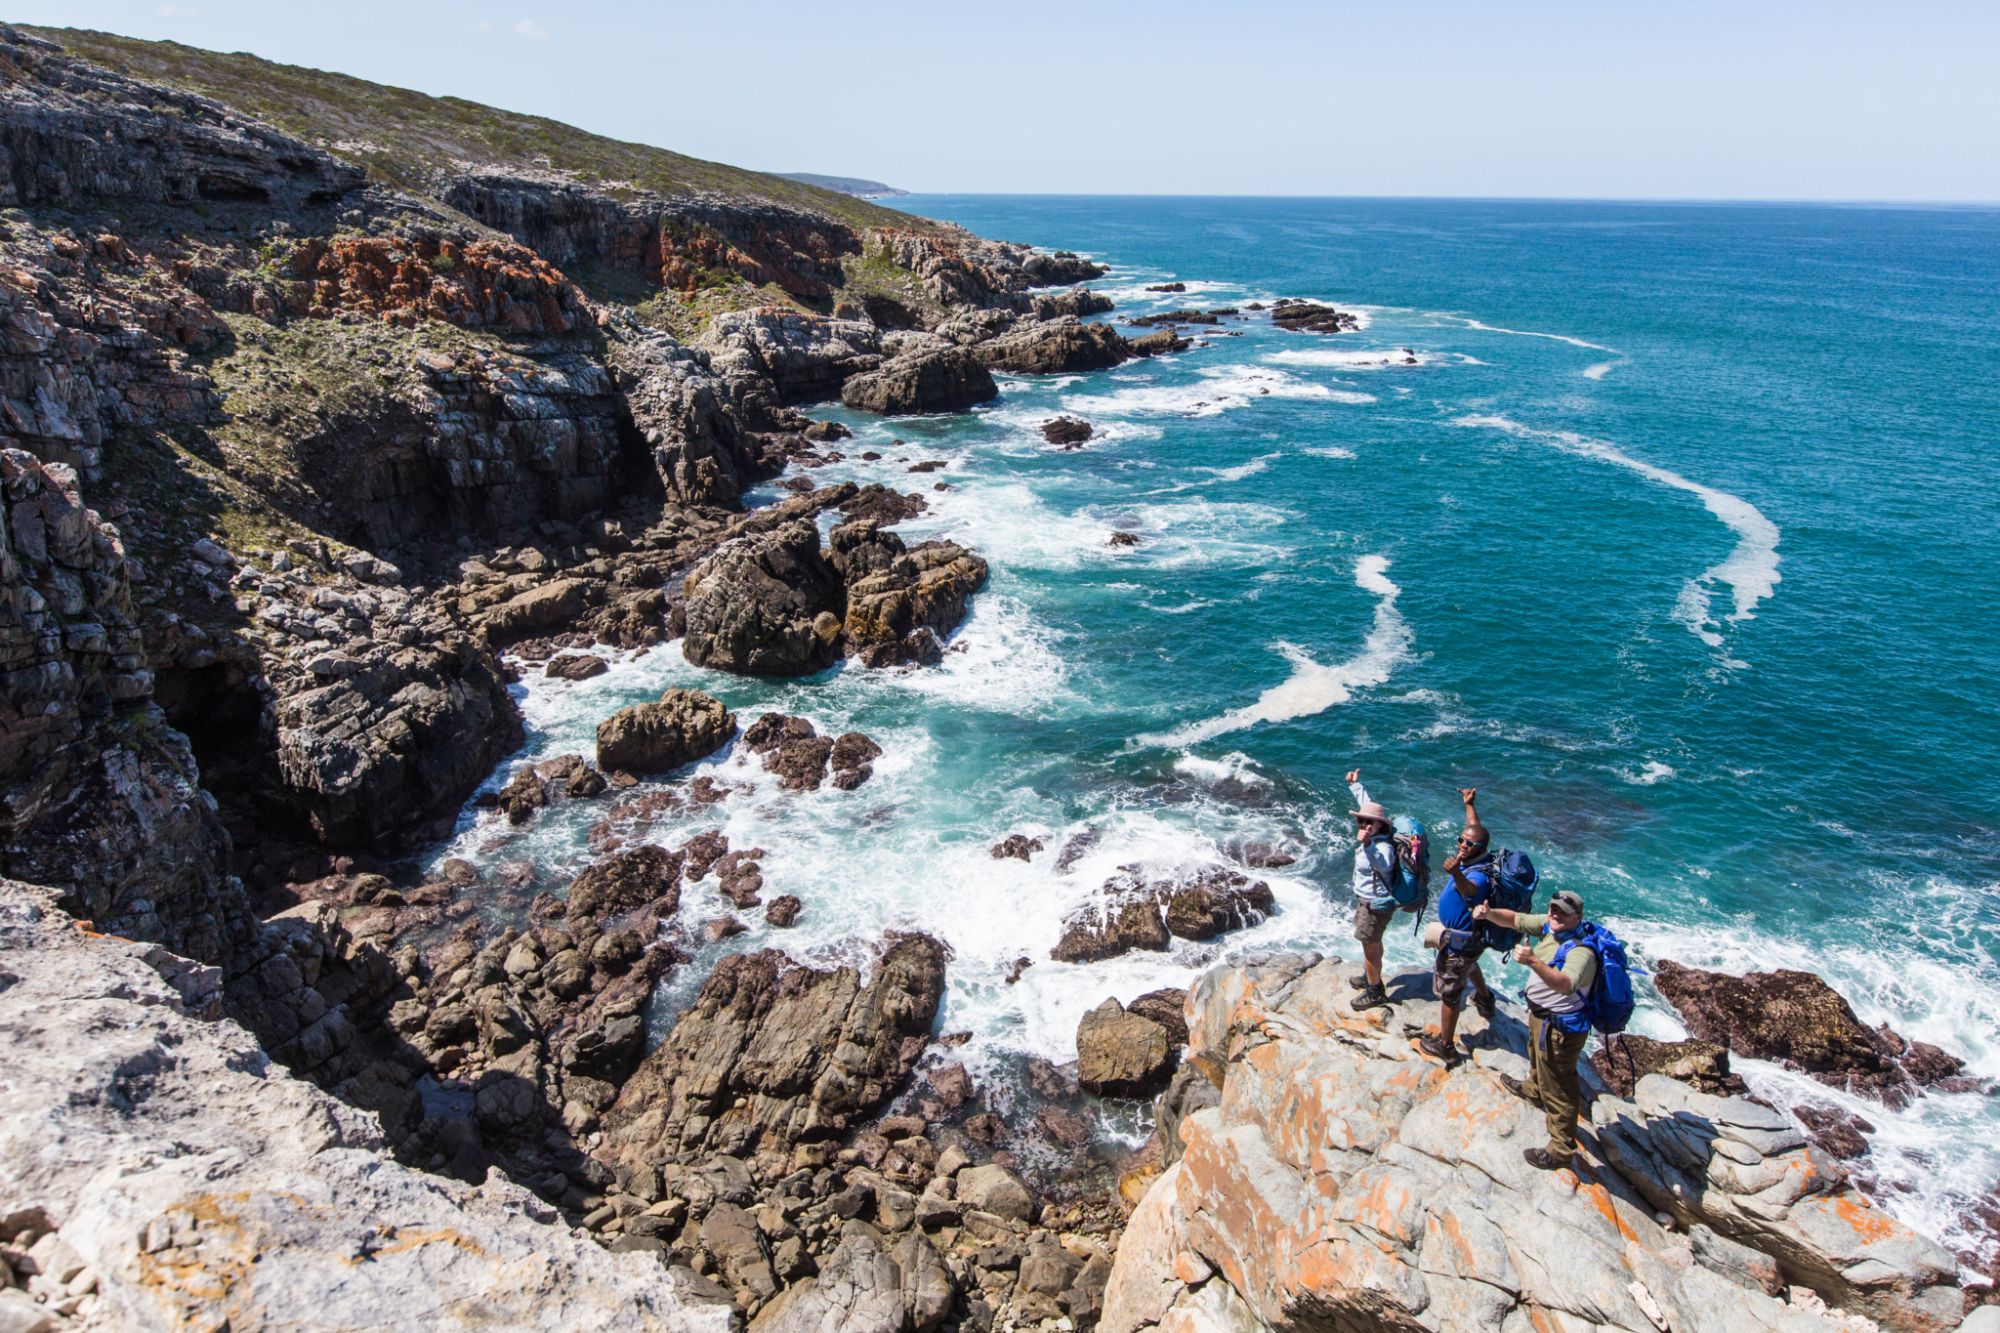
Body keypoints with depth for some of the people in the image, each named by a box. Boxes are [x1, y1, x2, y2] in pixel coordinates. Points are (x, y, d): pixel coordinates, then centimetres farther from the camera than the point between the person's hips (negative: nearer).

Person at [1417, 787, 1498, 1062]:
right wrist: (1470, 804, 25)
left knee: (1449, 989, 1)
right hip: (1466, 936, 10)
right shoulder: (1469, 857, -10)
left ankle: (1445, 1045, 11)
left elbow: (1470, 890, -61)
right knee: (1469, 966, 38)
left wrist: (1456, 874, -82)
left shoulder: (1480, 874, -36)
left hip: (1461, 940, -10)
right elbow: (1475, 830, 12)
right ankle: (1484, 998, 66)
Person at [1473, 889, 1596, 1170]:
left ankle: (1561, 1150, 16)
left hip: (1561, 1027, -10)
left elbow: (1565, 984, -49)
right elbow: (1514, 920, 0)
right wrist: (1488, 913, -20)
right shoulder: (1548, 925, -9)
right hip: (1540, 1015, 10)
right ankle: (1533, 1090, 66)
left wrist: (1533, 962, -62)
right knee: (1538, 1058, 37)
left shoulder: (1581, 950, -33)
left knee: (1558, 1088, 2)